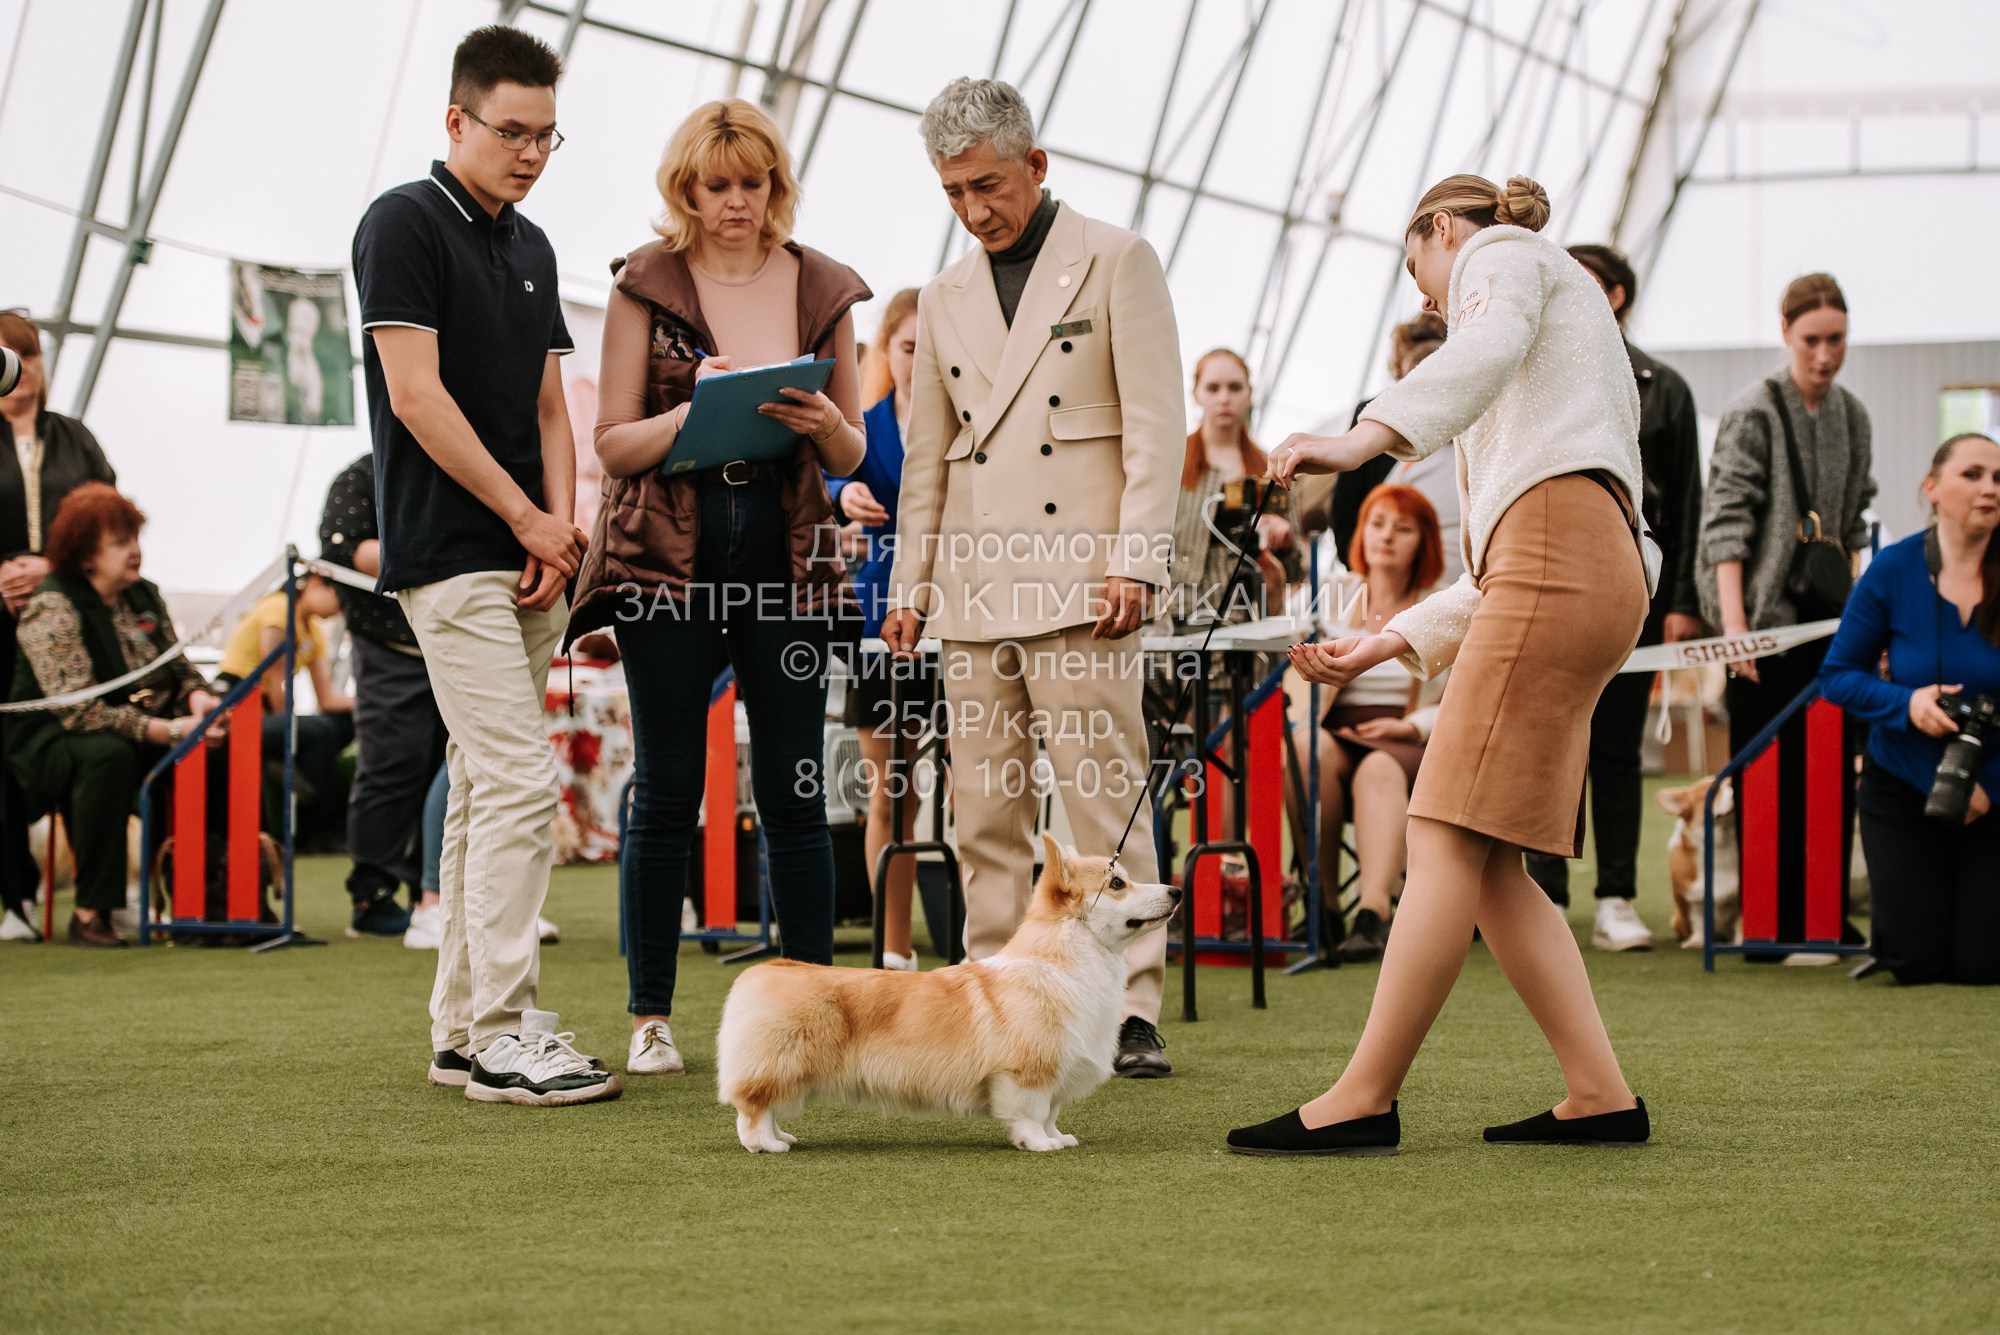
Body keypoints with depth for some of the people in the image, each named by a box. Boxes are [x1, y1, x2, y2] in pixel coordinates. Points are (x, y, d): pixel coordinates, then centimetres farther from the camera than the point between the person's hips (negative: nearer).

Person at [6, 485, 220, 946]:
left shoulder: (145, 596, 10)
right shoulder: (51, 609, -15)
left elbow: (179, 669, 14)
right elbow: (78, 710, -25)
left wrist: (199, 698, -12)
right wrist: (168, 731, -31)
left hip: (150, 738, 7)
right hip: (54, 746, -7)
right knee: (109, 755, -40)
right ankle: (90, 912, -32)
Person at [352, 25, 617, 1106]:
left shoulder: (530, 246, 16)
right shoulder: (406, 225, -7)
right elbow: (417, 396, -14)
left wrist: (559, 527, 1)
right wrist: (526, 517, -10)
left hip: (528, 560, 8)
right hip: (450, 556, -8)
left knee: (482, 790, 9)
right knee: (519, 782, -15)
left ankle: (460, 1031, 13)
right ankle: (505, 1037, -14)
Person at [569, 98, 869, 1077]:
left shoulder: (822, 291, 9)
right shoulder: (646, 286, 2)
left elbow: (852, 457, 12)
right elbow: (613, 444, -1)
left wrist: (825, 425, -10)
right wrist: (692, 413, -19)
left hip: (787, 554, 2)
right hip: (668, 552, -2)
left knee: (795, 790, 1)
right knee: (667, 787, 0)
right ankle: (650, 1017, 8)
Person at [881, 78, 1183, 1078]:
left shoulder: (1115, 263, 4)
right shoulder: (944, 300, 19)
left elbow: (1155, 425, -3)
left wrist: (1135, 561, -12)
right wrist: (909, 585, 13)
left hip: (1078, 576, -5)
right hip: (973, 587, 5)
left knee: (1104, 799, -9)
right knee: (984, 808, 4)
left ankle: (1132, 1011, -8)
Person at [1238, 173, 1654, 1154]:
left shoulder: (1500, 254, 12)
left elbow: (1490, 344, -17)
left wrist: (1367, 436, -32)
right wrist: (1392, 642, 27)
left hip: (1557, 551, -9)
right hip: (1592, 571, 9)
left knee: (1450, 836, -14)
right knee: (1485, 862, 5)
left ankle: (1364, 1099, -18)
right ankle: (1598, 1095, 1)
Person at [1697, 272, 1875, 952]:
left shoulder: (1851, 415, 10)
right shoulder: (1754, 413, -9)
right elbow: (1726, 522, -12)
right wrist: (1733, 624, -19)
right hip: (1765, 617, -6)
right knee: (1766, 777, -2)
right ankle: (1771, 925, 2)